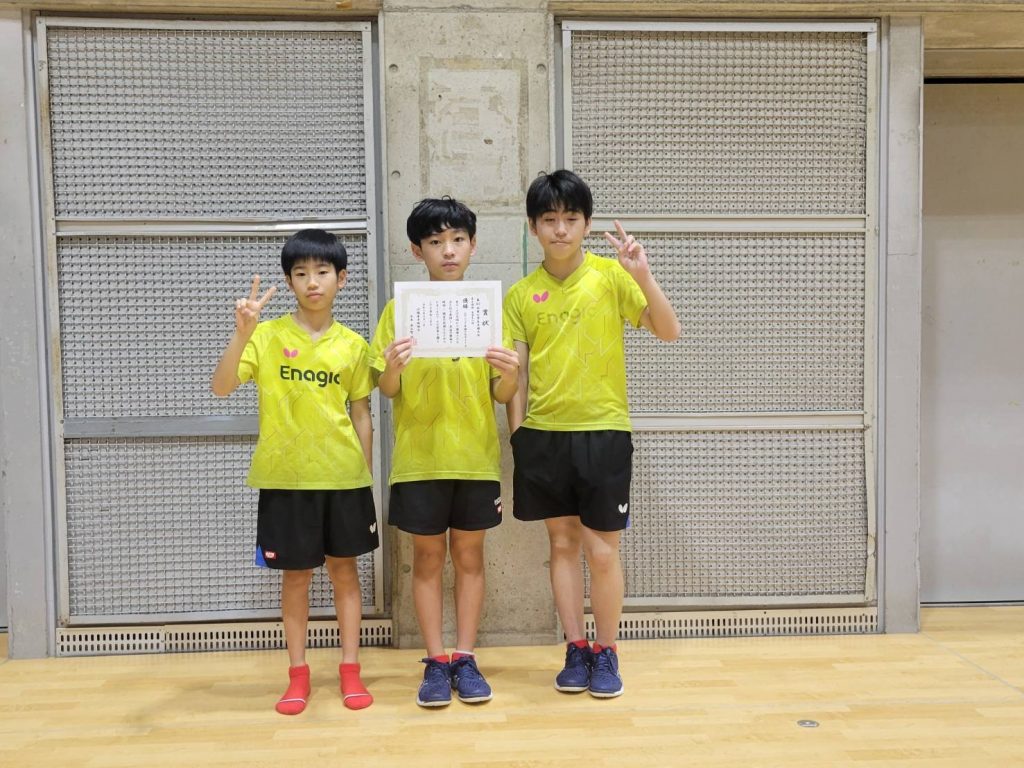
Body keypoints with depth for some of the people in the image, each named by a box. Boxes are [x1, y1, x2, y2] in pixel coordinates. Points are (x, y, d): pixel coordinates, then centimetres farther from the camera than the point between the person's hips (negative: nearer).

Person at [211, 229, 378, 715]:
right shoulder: (266, 336, -3)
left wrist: (365, 476, 6)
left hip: (343, 476, 2)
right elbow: (221, 388, -14)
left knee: (344, 568, 11)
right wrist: (241, 333, -28)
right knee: (296, 575, 9)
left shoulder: (352, 345, 2)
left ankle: (350, 669, 22)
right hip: (285, 477, -1)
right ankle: (298, 674, 23)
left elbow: (360, 415, 7)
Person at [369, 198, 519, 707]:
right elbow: (387, 391, -1)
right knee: (428, 557, 8)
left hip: (475, 456, 1)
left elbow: (502, 395, 1)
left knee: (469, 555, 10)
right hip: (419, 456, -1)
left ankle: (465, 659, 22)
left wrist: (509, 373, -21)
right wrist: (392, 367, -23)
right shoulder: (400, 309, 0)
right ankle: (435, 662, 20)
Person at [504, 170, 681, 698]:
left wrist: (643, 275, -22)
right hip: (543, 435, 2)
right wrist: (517, 437, 3)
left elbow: (669, 332, -9)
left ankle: (606, 653, 22)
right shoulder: (521, 295, 4)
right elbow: (517, 374, 6)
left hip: (603, 432, -2)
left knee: (601, 551, 2)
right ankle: (575, 651, 25)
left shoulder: (611, 275, -2)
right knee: (562, 544, 11)